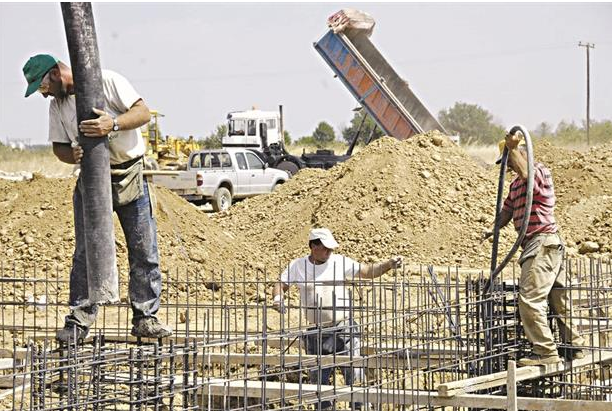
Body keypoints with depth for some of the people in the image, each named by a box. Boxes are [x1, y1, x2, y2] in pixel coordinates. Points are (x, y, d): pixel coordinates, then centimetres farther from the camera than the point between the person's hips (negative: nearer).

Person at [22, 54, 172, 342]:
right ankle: (79, 320, 4)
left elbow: (143, 113, -14)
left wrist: (113, 124, -32)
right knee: (85, 252, 0)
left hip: (131, 175, -4)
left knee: (144, 250, -2)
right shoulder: (57, 105, 7)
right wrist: (72, 155, -14)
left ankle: (145, 318, 5)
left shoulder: (107, 82, -9)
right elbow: (59, 146, 10)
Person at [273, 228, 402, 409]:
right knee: (318, 379, 11)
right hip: (316, 332, 2)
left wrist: (389, 264, -13)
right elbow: (281, 285, 9)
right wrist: (278, 298, -13)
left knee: (354, 375, -6)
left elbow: (367, 271, 0)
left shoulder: (340, 262, 0)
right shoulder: (297, 265, 3)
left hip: (344, 328, -2)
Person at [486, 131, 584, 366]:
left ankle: (545, 351, -14)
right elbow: (507, 210, 21)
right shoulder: (515, 184, 23)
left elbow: (525, 173, -29)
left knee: (530, 299, -15)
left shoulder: (540, 172, -6)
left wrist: (512, 148, -23)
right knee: (559, 300, 14)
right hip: (542, 245, 10)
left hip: (543, 242, -10)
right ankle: (574, 346, 21)